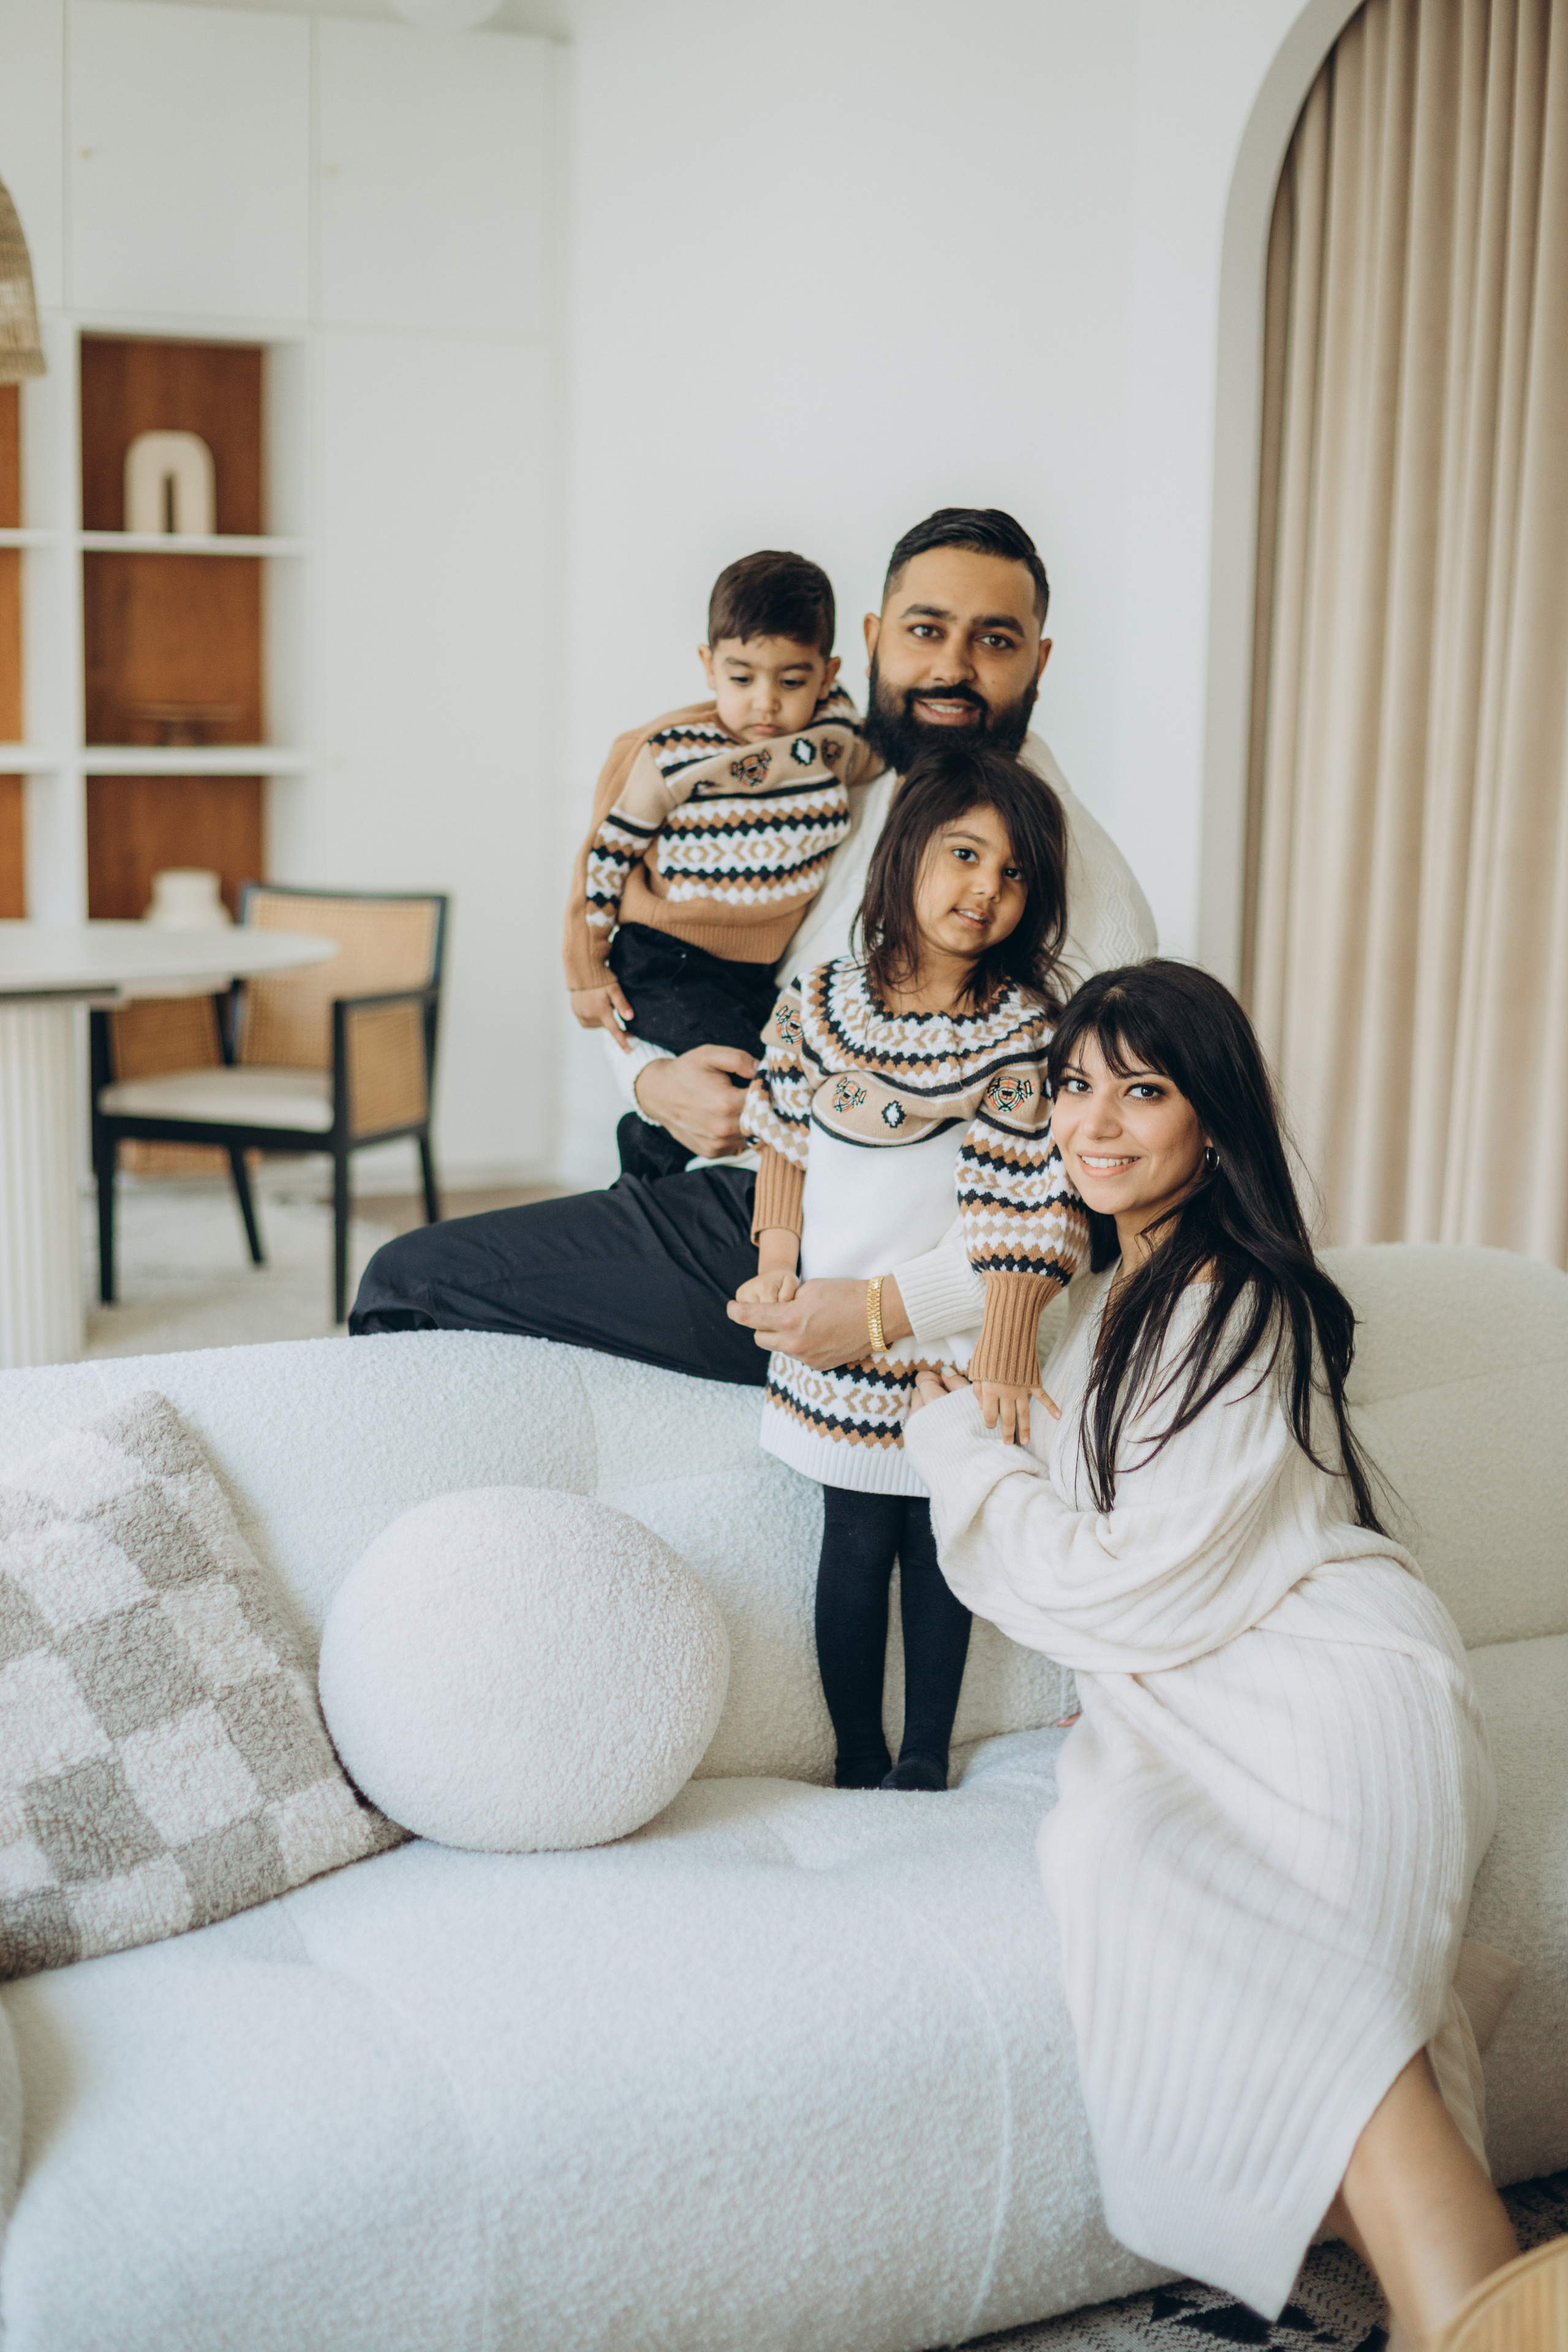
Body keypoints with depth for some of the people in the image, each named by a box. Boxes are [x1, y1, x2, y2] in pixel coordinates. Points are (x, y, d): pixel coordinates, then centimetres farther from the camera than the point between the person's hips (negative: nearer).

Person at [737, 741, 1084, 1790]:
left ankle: (926, 1758, 24)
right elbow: (785, 1142, 9)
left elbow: (1031, 1197, -15)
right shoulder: (818, 1002, -3)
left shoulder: (1026, 1030, -10)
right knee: (859, 1539, 6)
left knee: (942, 1540, 10)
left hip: (958, 1336, -1)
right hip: (842, 1334, 1)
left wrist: (1006, 1339, -21)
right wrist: (777, 1267, 4)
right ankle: (859, 1758, 20)